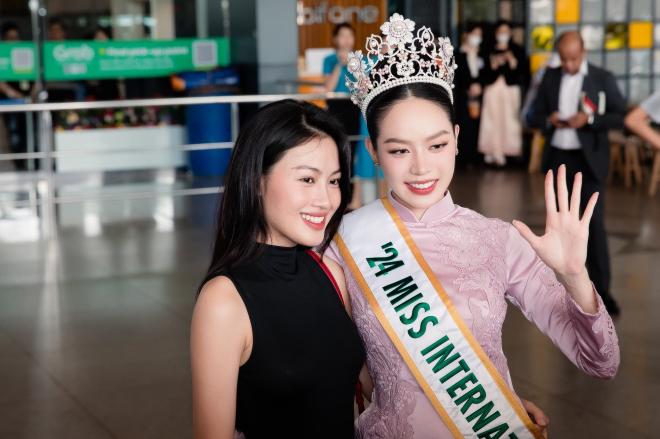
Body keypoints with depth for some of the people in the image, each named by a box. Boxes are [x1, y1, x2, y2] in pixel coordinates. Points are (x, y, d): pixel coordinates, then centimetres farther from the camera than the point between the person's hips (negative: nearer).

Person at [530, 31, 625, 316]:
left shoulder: (603, 78, -2)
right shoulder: (550, 77, 8)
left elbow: (620, 117, -5)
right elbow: (534, 116, 9)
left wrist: (589, 120, -21)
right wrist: (549, 120, -13)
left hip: (589, 159, -4)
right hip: (558, 158, 4)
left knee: (595, 223, -9)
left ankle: (601, 289, -6)